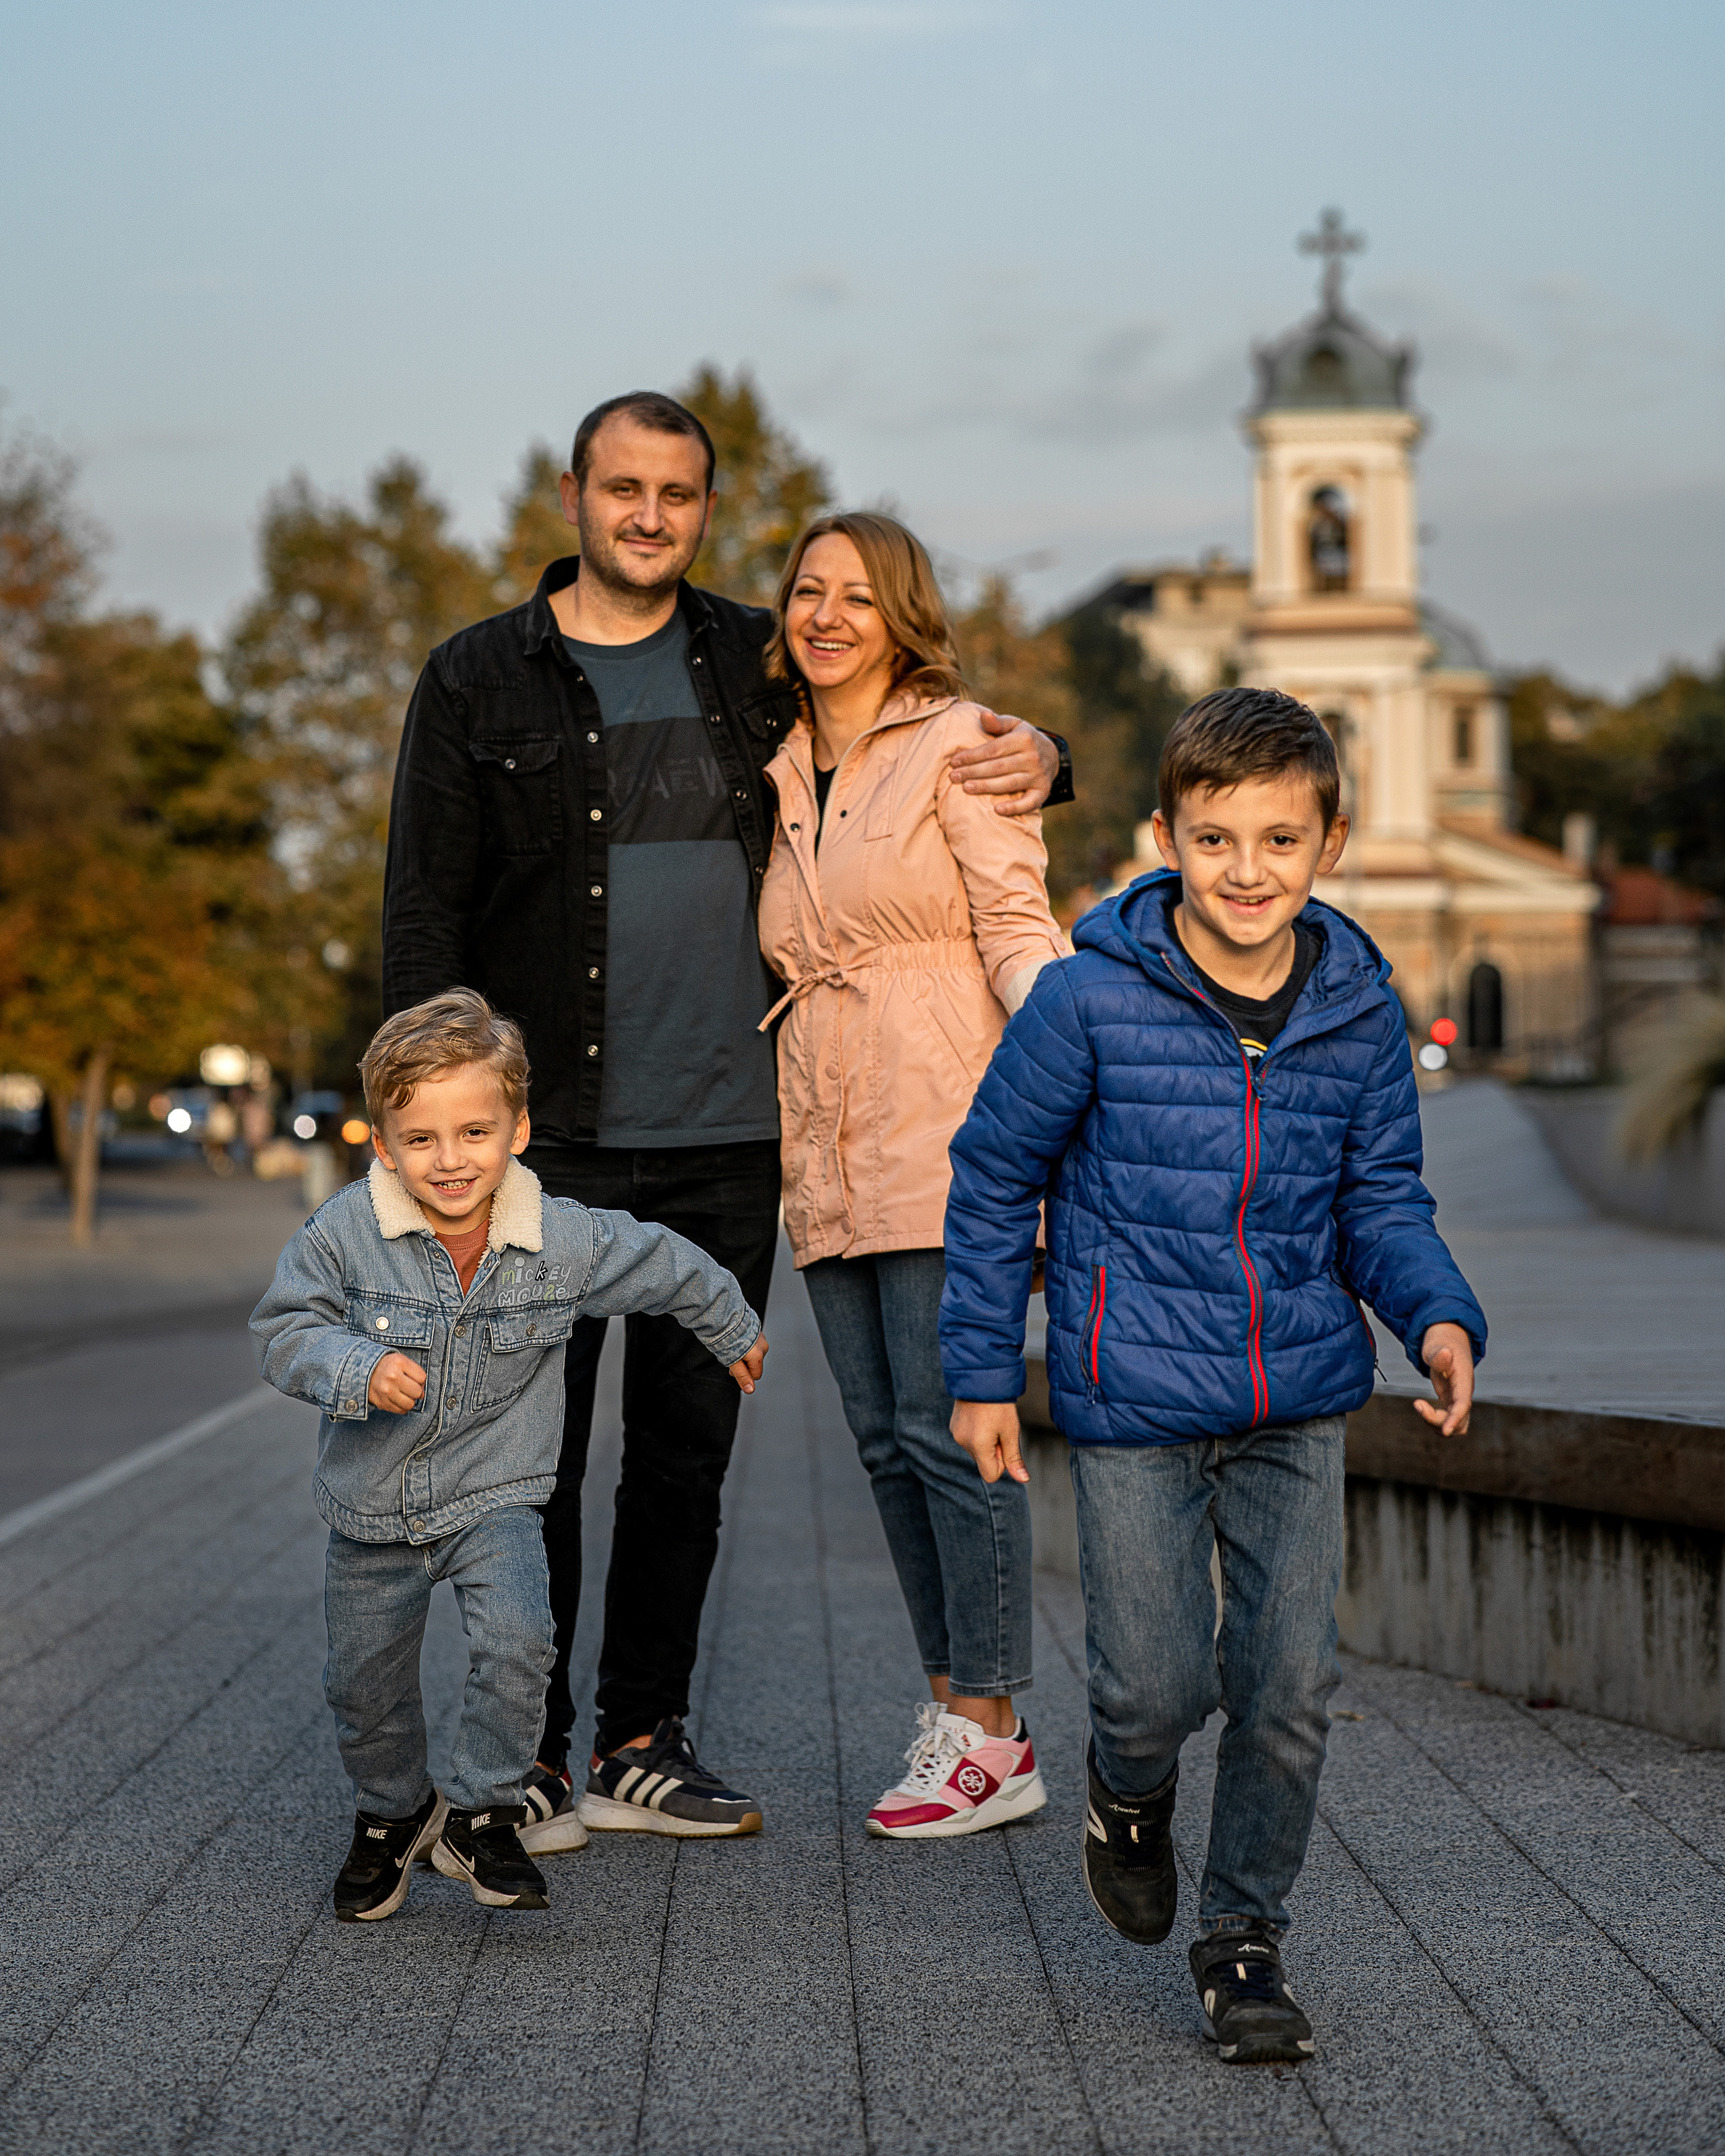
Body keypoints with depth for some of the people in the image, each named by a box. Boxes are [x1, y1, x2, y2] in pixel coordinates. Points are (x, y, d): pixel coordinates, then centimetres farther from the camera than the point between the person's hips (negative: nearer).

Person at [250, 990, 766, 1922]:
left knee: (517, 1641, -23)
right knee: (364, 1678, 13)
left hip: (493, 1498, -1)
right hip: (372, 1505, 1)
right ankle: (391, 1814, 41)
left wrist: (733, 1330, 21)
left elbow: (669, 1268, 4)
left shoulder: (566, 1241, -14)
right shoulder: (346, 1233, -18)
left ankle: (480, 1810, -1)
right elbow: (284, 1329, -12)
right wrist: (359, 1370, -31)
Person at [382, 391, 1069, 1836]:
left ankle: (641, 1745, 20)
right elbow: (426, 915, 0)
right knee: (531, 1454, 0)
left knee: (688, 1452, 9)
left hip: (728, 1137, 3)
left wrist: (1034, 757, -1)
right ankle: (524, 1756, 12)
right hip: (551, 1137, -3)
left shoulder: (758, 665, 10)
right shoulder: (480, 681, 2)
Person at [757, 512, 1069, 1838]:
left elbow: (1017, 927, -8)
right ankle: (958, 1705, 15)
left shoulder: (955, 742, -1)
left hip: (943, 1131, -7)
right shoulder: (779, 774, 17)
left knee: (945, 1423, -9)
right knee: (885, 1436, 7)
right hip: (827, 1153, 7)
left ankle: (991, 1739, -2)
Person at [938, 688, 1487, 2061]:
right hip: (1136, 1400, -3)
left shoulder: (1358, 1009, -2)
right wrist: (983, 1370, 2)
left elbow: (1383, 1198, 8)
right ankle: (1130, 1796, 35)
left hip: (1299, 1401, 3)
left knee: (1292, 1684, 2)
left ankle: (1246, 1938, 21)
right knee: (1157, 1683, -2)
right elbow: (995, 1177, 0)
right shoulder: (1093, 997, -11)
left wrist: (1440, 1316, -11)